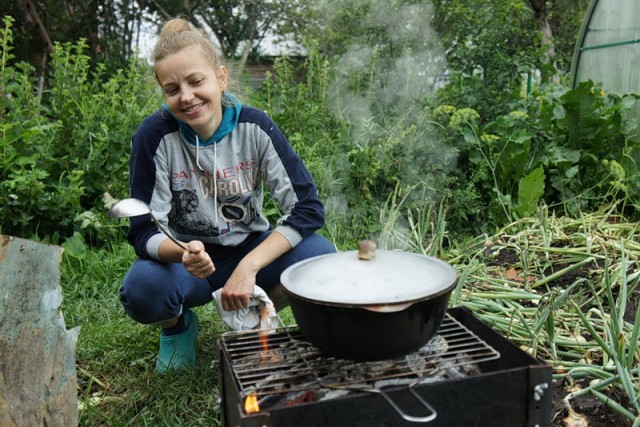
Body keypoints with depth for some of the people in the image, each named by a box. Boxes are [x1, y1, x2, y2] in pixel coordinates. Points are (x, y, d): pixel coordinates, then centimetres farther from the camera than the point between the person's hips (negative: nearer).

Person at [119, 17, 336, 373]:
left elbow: (309, 207, -17)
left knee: (320, 256, -26)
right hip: (186, 261, -1)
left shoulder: (255, 126, -14)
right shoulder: (155, 136, -17)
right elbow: (144, 232, -15)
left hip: (250, 250, 2)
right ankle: (179, 325, 5)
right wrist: (182, 253, -40)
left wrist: (249, 267, -28)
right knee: (141, 290, -34)